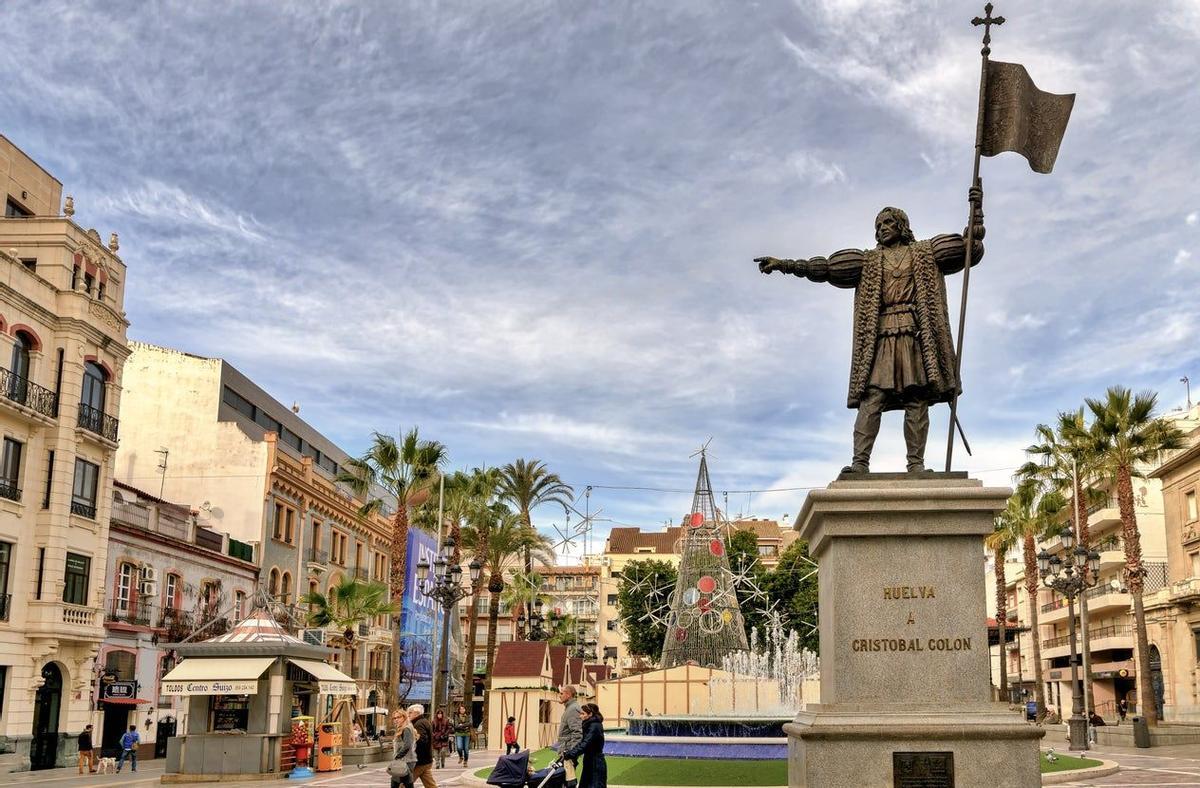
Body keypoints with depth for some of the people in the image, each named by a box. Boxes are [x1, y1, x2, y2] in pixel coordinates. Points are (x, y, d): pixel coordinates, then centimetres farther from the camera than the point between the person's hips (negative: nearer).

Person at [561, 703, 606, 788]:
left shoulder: (595, 727, -19)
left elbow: (585, 745, -28)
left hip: (596, 765, -10)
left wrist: (568, 754, -30)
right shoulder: (589, 725, 11)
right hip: (590, 764, 10)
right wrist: (567, 753, 2)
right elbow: (582, 742, 13)